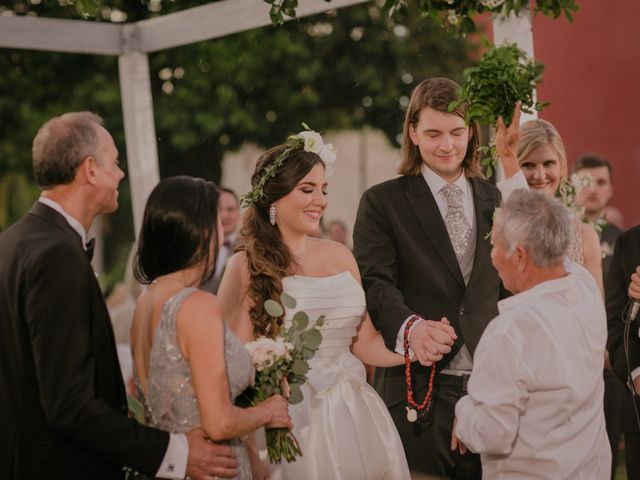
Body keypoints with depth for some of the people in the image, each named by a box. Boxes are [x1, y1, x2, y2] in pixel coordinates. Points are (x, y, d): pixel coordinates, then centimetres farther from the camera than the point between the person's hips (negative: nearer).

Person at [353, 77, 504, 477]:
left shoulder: (492, 198, 14)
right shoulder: (382, 202, 1)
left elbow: (506, 283, 17)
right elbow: (376, 283, -11)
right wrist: (410, 326, -31)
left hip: (490, 382, 4)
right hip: (419, 388, -3)